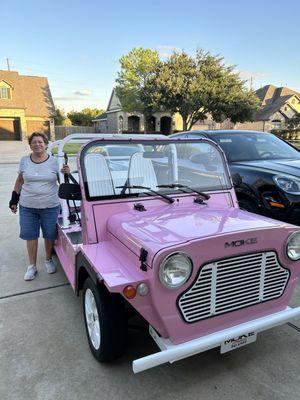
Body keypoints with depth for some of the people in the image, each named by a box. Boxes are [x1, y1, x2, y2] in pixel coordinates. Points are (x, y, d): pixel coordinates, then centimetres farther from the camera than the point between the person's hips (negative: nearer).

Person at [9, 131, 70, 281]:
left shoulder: (54, 161, -1)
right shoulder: (24, 161, 4)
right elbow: (19, 181, 13)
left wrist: (66, 173, -15)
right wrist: (14, 199, 10)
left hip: (50, 206, -1)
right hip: (27, 207, 1)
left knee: (50, 235, 9)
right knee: (30, 236, 7)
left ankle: (48, 260, 31)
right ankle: (32, 266, 21)